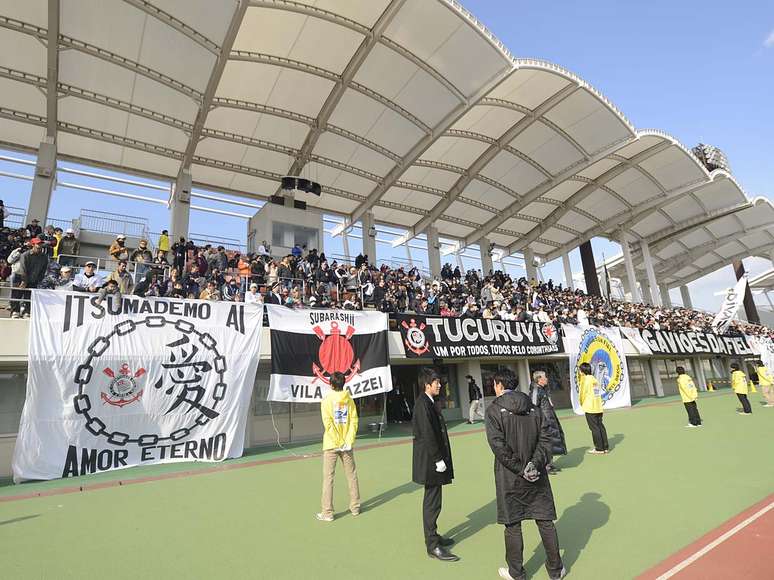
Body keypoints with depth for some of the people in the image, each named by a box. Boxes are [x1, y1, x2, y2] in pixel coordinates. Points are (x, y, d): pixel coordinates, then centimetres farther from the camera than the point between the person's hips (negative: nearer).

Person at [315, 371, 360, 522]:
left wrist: (338, 442, -11)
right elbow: (354, 421, -4)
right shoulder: (349, 399, 1)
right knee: (352, 475, 14)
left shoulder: (327, 400, -9)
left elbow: (328, 424, -15)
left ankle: (327, 513, 9)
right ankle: (355, 507, 25)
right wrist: (349, 441, -5)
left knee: (328, 478, 5)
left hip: (331, 445, -3)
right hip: (347, 444, 3)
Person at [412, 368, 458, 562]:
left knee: (432, 500, 20)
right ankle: (433, 546, 11)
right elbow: (427, 434, -23)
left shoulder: (428, 402, 11)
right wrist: (438, 459, -19)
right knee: (432, 502, 0)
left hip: (432, 460, 10)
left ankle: (432, 536, 33)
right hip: (430, 460, -10)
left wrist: (440, 457, 16)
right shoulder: (423, 403, -20)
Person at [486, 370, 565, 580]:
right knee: (545, 521, 17)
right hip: (537, 476, 4)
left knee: (512, 525, 11)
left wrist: (520, 469, -13)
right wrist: (535, 463, -8)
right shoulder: (533, 408, 3)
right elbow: (545, 438, -2)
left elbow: (498, 445, -19)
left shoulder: (494, 410, -12)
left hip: (509, 477, -4)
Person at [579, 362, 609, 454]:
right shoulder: (594, 379, 11)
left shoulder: (585, 380, -11)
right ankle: (605, 447, 17)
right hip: (598, 407, 7)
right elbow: (598, 393, 12)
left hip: (590, 408, -7)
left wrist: (582, 404, 8)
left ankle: (599, 448, 3)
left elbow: (582, 393, -8)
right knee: (600, 426, 12)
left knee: (594, 428, -1)